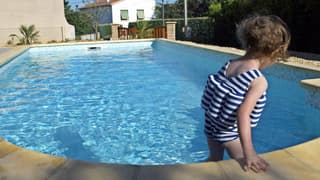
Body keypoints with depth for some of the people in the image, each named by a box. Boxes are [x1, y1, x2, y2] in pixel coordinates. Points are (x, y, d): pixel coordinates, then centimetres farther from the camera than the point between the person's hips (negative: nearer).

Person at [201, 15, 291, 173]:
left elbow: (215, 93, 4)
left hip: (210, 125, 7)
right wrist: (249, 153, -33)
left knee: (214, 159, 27)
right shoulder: (259, 81, -24)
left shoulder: (229, 64, -5)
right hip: (229, 132, -7)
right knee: (242, 167, 14)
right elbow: (243, 114, -34)